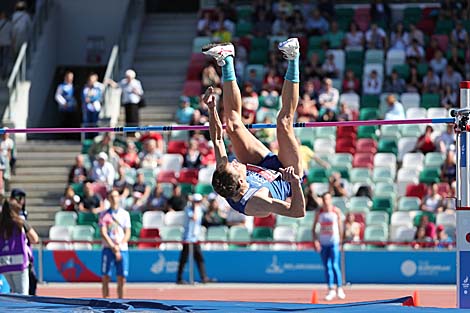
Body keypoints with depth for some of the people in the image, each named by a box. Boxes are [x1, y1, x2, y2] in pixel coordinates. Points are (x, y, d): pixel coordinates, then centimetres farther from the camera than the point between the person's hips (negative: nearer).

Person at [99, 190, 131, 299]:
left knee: (121, 279, 0)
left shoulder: (125, 214, 9)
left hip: (122, 249, 2)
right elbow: (103, 233, -4)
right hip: (108, 249, -2)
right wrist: (114, 248, -14)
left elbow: (127, 233, 5)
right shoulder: (104, 215, 3)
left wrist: (119, 245, -13)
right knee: (105, 278, -4)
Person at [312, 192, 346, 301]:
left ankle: (339, 288, 0)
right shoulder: (319, 212, 4)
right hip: (323, 243, 3)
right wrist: (315, 240, -8)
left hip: (334, 242, -3)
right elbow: (314, 228, 5)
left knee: (335, 265, -10)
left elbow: (340, 226, 4)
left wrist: (340, 240, 0)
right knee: (326, 266, 3)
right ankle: (331, 290, 8)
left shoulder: (336, 211, -1)